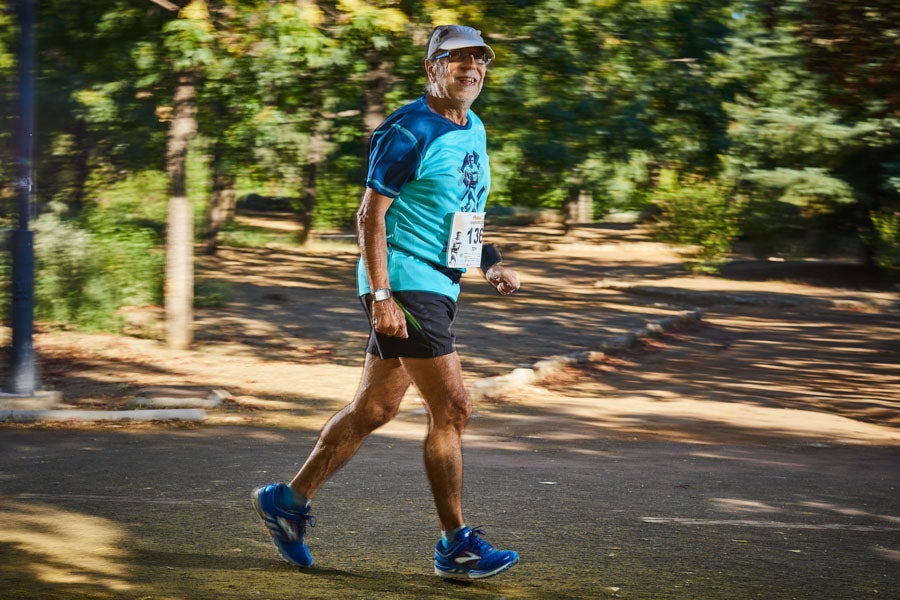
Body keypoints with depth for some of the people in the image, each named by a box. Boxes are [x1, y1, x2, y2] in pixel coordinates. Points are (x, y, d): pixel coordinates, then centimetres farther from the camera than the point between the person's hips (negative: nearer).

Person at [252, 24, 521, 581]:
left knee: (375, 410, 13)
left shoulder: (475, 131, 15)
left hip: (439, 286, 9)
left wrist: (491, 262, 11)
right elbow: (370, 214, -15)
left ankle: (289, 500, 24)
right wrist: (380, 296, -21)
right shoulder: (409, 131, -13)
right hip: (405, 284, -9)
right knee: (453, 408, -10)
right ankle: (456, 545, -3)